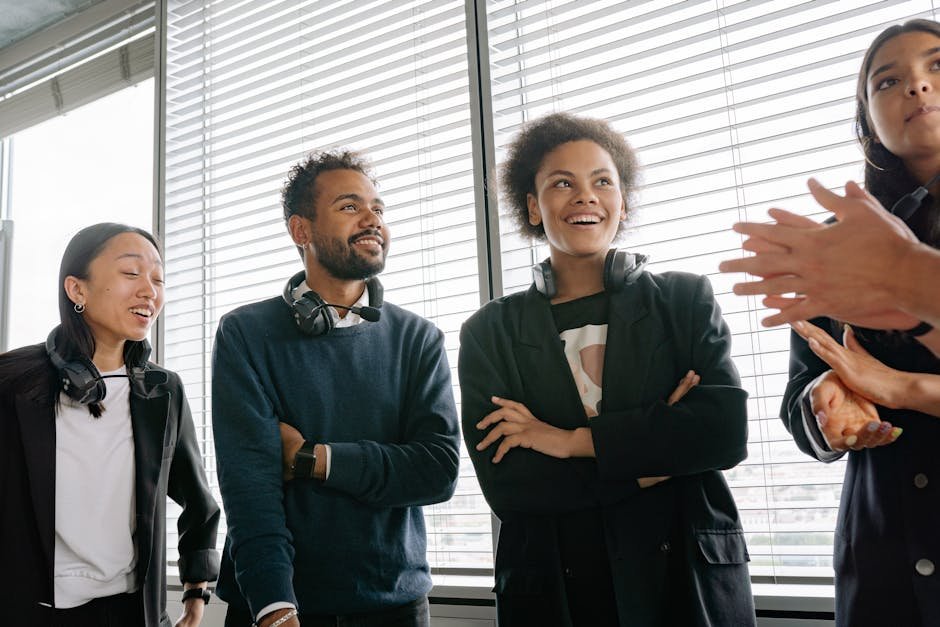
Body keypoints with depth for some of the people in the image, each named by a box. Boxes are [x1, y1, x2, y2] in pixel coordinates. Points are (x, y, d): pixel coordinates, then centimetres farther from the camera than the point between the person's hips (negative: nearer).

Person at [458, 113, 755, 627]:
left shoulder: (685, 300, 0)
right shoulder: (489, 333, -1)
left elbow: (726, 431, -13)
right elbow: (502, 484, -10)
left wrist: (569, 440, -15)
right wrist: (651, 459, -14)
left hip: (688, 583, 1)